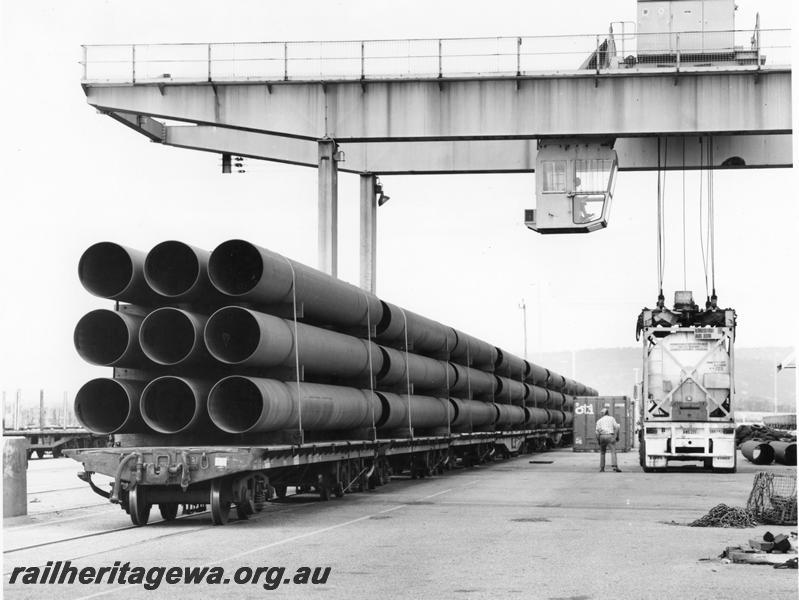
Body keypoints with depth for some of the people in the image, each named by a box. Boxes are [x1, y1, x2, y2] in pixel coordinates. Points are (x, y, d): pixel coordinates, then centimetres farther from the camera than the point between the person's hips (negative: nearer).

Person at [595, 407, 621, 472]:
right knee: (613, 451, -9)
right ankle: (615, 466, -25)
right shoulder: (611, 418, 11)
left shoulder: (599, 420, 13)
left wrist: (598, 439, 4)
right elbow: (616, 427, 3)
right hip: (610, 435, -2)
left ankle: (601, 468, 8)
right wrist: (617, 436, 9)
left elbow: (597, 430, 2)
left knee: (602, 452, 12)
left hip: (602, 436, 2)